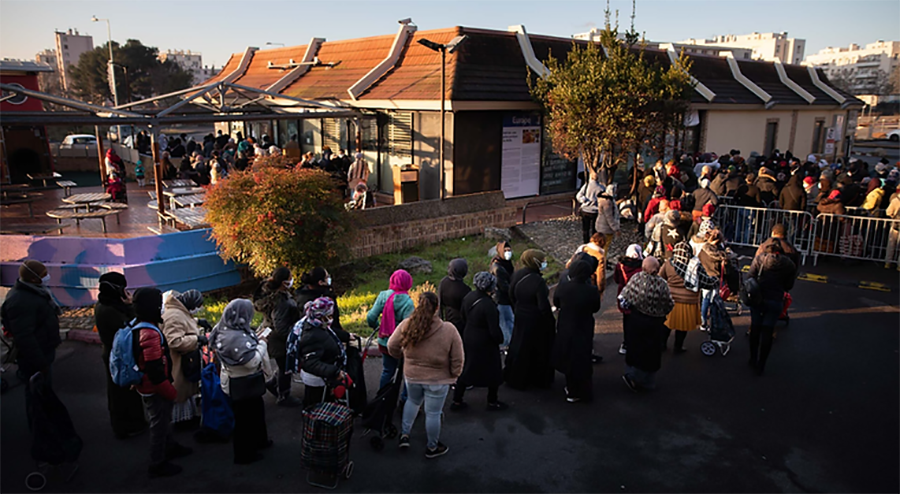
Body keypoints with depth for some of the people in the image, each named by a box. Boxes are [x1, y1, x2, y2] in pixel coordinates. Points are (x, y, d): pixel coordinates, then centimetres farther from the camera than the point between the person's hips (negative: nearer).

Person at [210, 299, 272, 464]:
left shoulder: (227, 330, 0)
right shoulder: (236, 337, -33)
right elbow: (252, 361, -30)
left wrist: (257, 340, 1)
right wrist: (261, 344, -18)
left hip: (244, 382, 11)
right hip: (243, 384, -11)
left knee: (257, 410, 28)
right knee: (245, 418, 8)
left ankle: (259, 440, 47)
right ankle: (245, 454, 26)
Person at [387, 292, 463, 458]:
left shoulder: (406, 325, -15)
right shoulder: (449, 330, -22)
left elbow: (392, 346, -2)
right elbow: (457, 359, -14)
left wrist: (402, 356, 18)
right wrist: (454, 374, 5)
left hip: (412, 376, 3)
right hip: (438, 379, -3)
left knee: (413, 401, 31)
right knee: (433, 413, 14)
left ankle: (405, 434, 35)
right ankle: (432, 447, 32)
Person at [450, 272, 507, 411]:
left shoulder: (468, 297, -6)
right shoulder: (488, 305, -30)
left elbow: (464, 318, 8)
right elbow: (494, 330, -24)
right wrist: (500, 340, -5)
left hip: (468, 338, 7)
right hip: (485, 343, -7)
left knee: (466, 369, 19)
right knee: (492, 371, 15)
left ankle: (457, 401, 28)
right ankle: (492, 402, 30)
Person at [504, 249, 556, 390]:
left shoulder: (516, 276, -7)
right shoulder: (538, 281, -28)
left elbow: (511, 296, 5)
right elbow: (544, 306, -24)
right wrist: (552, 323, -11)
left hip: (520, 319, 6)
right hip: (537, 322, -6)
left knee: (520, 347, 22)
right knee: (539, 350, 15)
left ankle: (515, 378, 35)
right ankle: (540, 379, 31)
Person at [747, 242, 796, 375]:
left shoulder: (759, 259, -2)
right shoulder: (789, 265, 0)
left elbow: (750, 277, -5)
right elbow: (788, 286, 4)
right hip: (775, 301, -1)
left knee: (755, 329, 15)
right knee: (767, 333, 6)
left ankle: (753, 360, 26)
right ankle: (761, 366, 11)